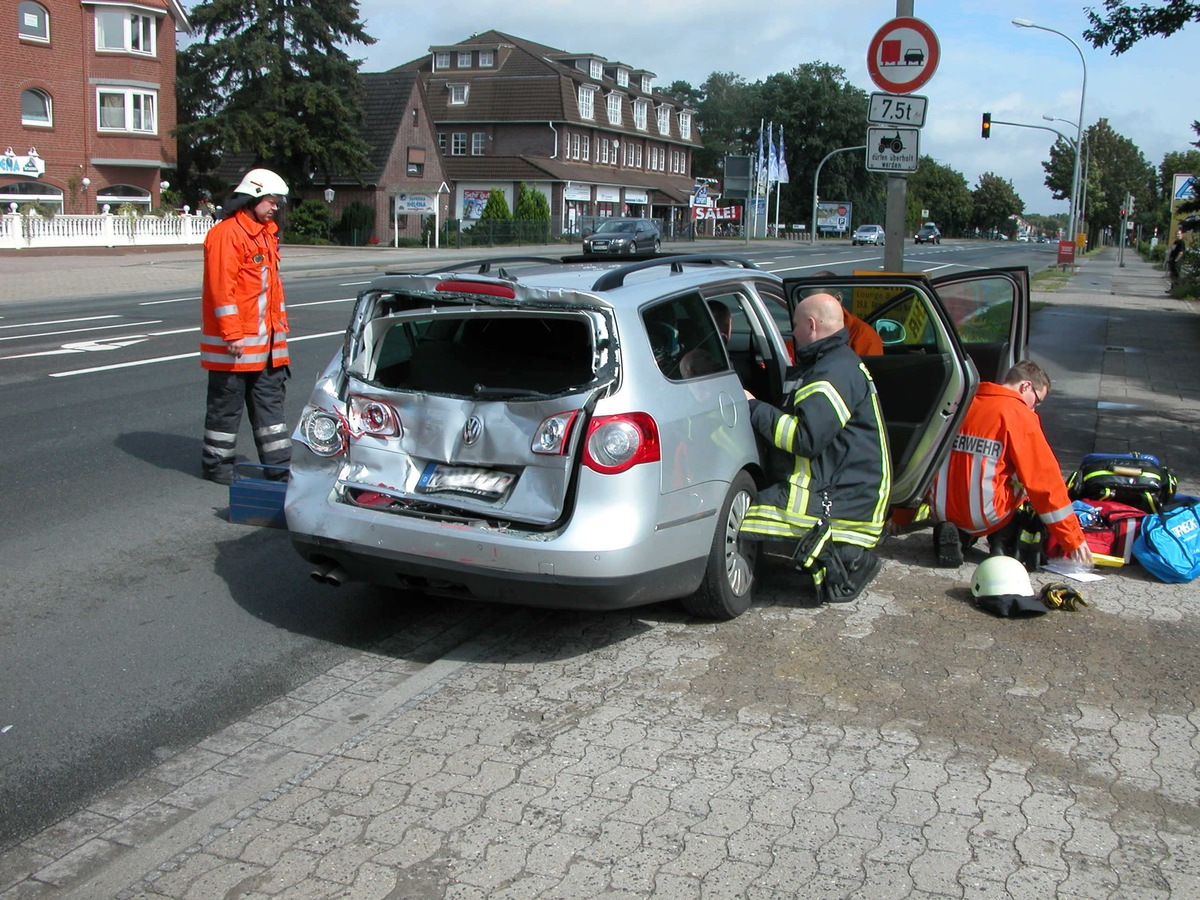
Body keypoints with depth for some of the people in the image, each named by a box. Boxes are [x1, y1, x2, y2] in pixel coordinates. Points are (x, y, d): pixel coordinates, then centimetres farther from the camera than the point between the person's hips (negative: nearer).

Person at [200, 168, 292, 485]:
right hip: (233, 343, -9)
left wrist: (280, 323, 20)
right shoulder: (226, 234, -14)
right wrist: (232, 334, -23)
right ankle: (217, 464, 15)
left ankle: (279, 463, 18)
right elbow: (221, 288, -20)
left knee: (270, 400, 12)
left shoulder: (267, 234, 15)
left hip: (266, 340, 9)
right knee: (227, 405, 2)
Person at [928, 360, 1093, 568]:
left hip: (943, 512, 5)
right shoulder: (1020, 415, -5)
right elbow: (1045, 479, -7)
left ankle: (955, 533, 8)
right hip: (984, 518, -4)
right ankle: (1002, 539, 7)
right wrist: (1074, 540, -2)